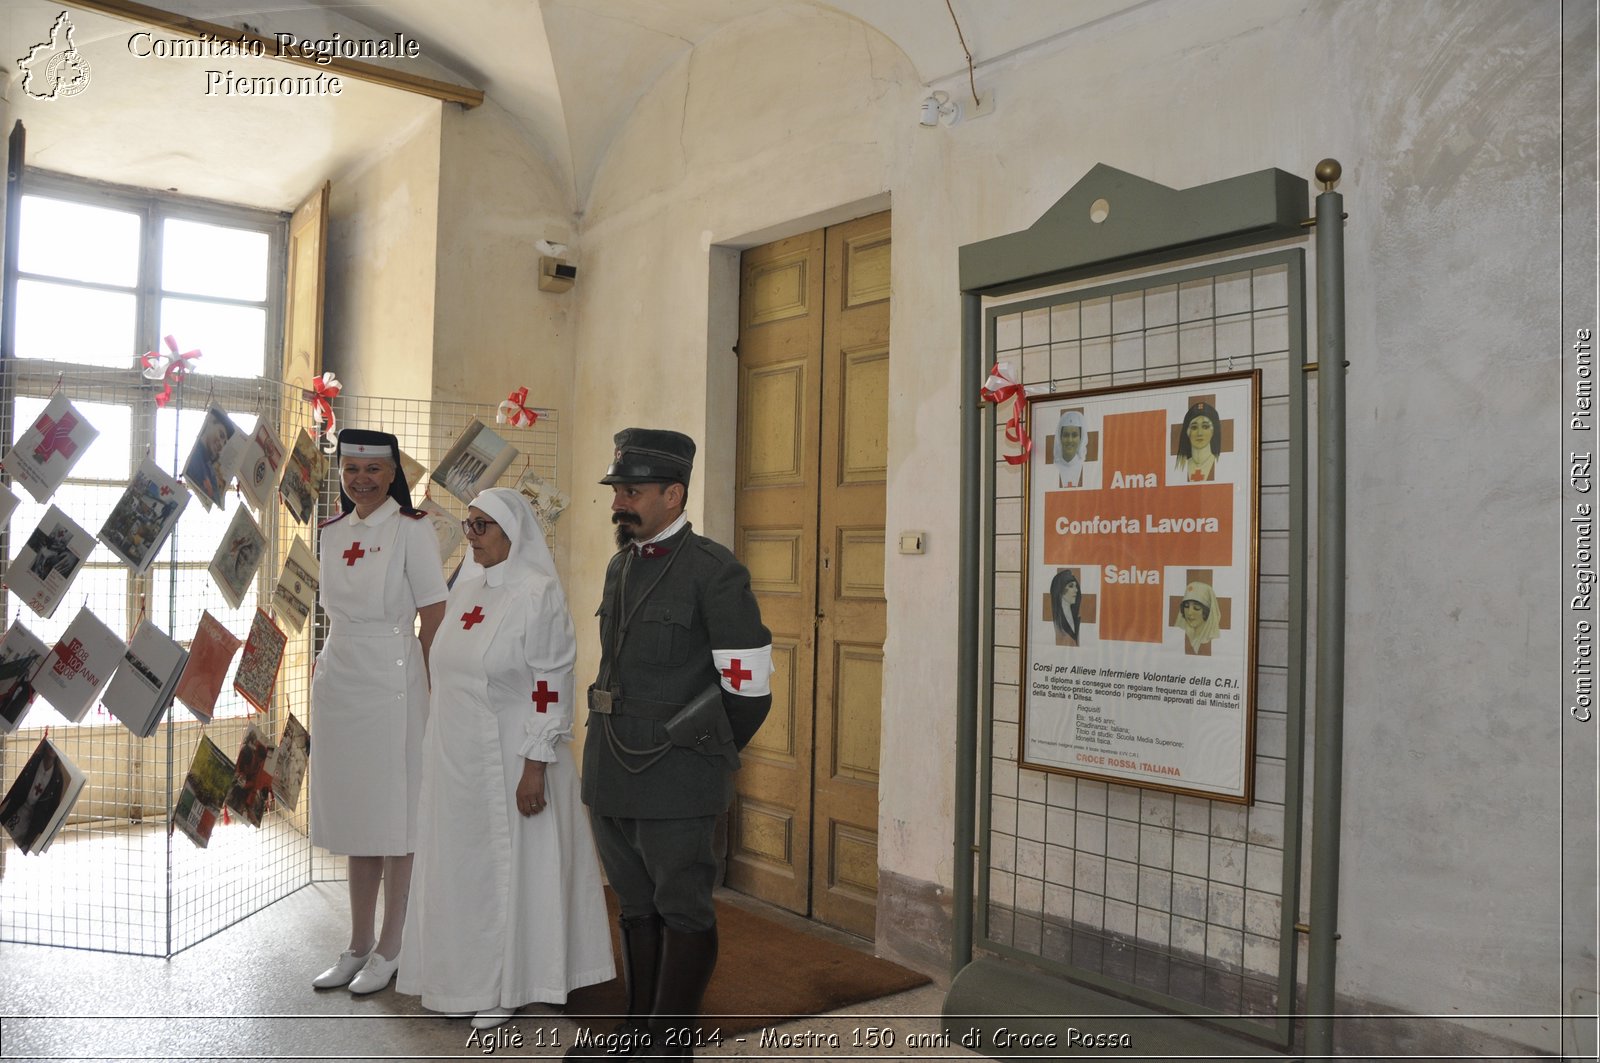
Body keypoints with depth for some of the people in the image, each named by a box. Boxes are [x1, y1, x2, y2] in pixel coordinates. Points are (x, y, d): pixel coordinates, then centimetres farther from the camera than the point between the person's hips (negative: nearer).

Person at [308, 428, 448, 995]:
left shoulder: (411, 528, -7)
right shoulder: (332, 531, 11)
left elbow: (433, 614, -9)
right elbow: (335, 613, 17)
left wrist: (434, 692, -11)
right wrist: (326, 667, 12)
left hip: (390, 682, -6)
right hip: (336, 682, 6)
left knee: (392, 819, 3)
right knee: (353, 818, 13)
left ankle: (390, 951, 16)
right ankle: (358, 945, 26)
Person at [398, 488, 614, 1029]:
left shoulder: (538, 595, -16)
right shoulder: (466, 587, 7)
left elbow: (551, 686, -18)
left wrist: (536, 767, -20)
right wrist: (440, 753, 16)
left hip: (508, 758, -7)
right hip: (456, 758, 7)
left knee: (509, 864, 5)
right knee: (459, 862, 16)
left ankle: (509, 987, 21)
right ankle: (463, 974, 32)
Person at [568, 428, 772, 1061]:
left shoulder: (715, 572, -12)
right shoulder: (620, 566, 11)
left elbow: (749, 688, -11)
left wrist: (706, 755, 0)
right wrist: (619, 747, 16)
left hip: (677, 780, -7)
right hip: (610, 772, 8)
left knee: (683, 910, 6)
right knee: (636, 906, 18)